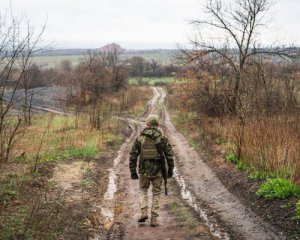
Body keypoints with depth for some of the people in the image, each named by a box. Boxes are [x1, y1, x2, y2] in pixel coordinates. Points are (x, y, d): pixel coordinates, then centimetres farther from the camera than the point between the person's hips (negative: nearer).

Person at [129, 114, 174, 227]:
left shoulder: (139, 138, 0)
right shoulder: (162, 138, -3)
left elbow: (133, 156, 0)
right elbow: (169, 155, -3)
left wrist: (133, 171, 6)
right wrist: (170, 170, 7)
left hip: (144, 171, 1)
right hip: (158, 171, -1)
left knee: (143, 190, 21)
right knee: (156, 194, 11)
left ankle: (144, 212, 4)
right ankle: (154, 219, 9)